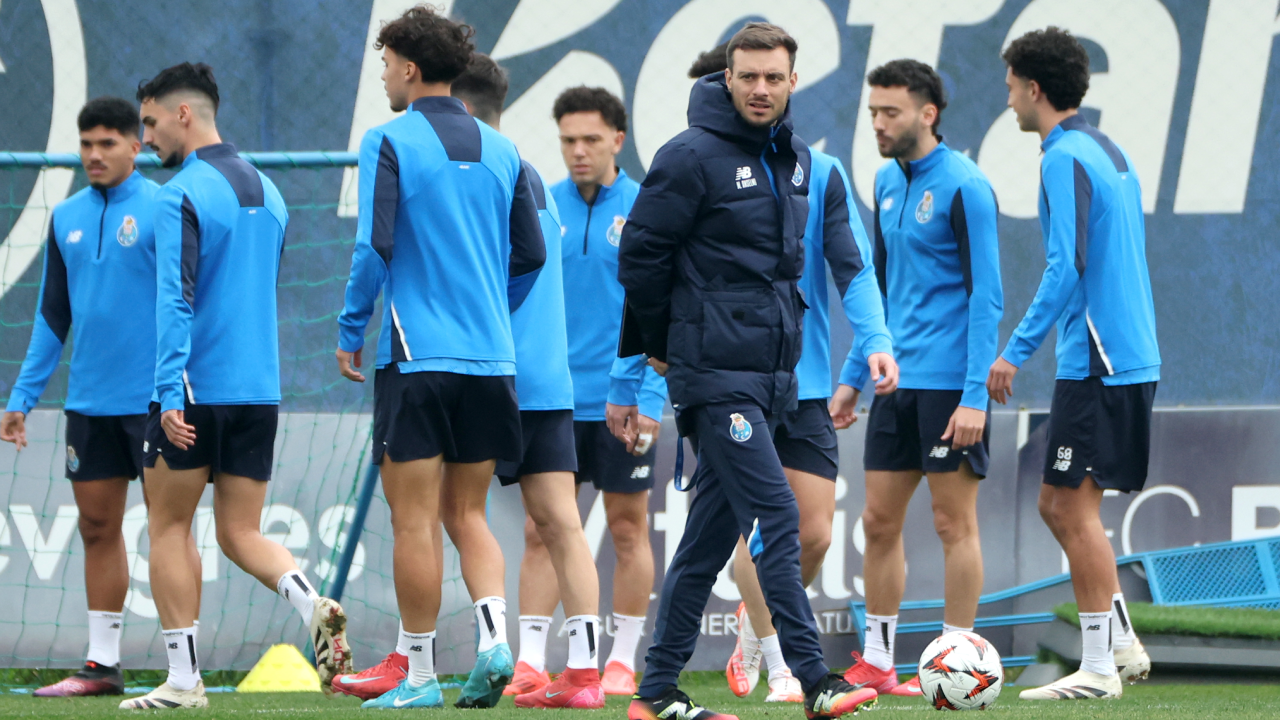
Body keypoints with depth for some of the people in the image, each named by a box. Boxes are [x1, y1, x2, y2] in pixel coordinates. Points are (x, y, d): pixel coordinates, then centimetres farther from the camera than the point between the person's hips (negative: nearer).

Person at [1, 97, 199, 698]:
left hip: (154, 399, -6)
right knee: (97, 528, 9)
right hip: (89, 401, 6)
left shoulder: (165, 210, -6)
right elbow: (52, 315, 17)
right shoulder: (66, 219, 11)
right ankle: (101, 662, 15)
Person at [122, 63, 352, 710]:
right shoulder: (267, 192, 14)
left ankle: (184, 680, 4)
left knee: (168, 527, 6)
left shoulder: (181, 196, -11)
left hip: (196, 389, -7)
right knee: (241, 533, 9)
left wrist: (170, 394, -23)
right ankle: (313, 605, -19)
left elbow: (174, 301, -19)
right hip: (259, 390, 7)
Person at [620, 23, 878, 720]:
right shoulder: (692, 157, -11)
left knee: (710, 532, 9)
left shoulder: (795, 159, 13)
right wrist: (663, 344, 3)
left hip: (770, 372, 8)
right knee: (775, 516, -14)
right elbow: (640, 253, -7)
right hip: (715, 375, -8)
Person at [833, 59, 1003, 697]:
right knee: (879, 521, 7)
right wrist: (853, 375, 19)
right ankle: (875, 663, 14)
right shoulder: (887, 183, 12)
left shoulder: (963, 187, -11)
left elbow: (986, 297, -14)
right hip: (897, 380, 8)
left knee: (953, 524, -1)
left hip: (950, 382, -8)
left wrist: (975, 396, -19)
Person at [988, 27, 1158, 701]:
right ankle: (1122, 644, 14)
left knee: (1072, 506, -6)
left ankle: (1098, 668, -5)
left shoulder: (1066, 159, -13)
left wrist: (1017, 349, -17)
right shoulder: (1110, 152, 16)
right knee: (1060, 506, 14)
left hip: (1096, 362, -9)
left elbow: (1067, 267, -20)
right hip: (1131, 357, 9)